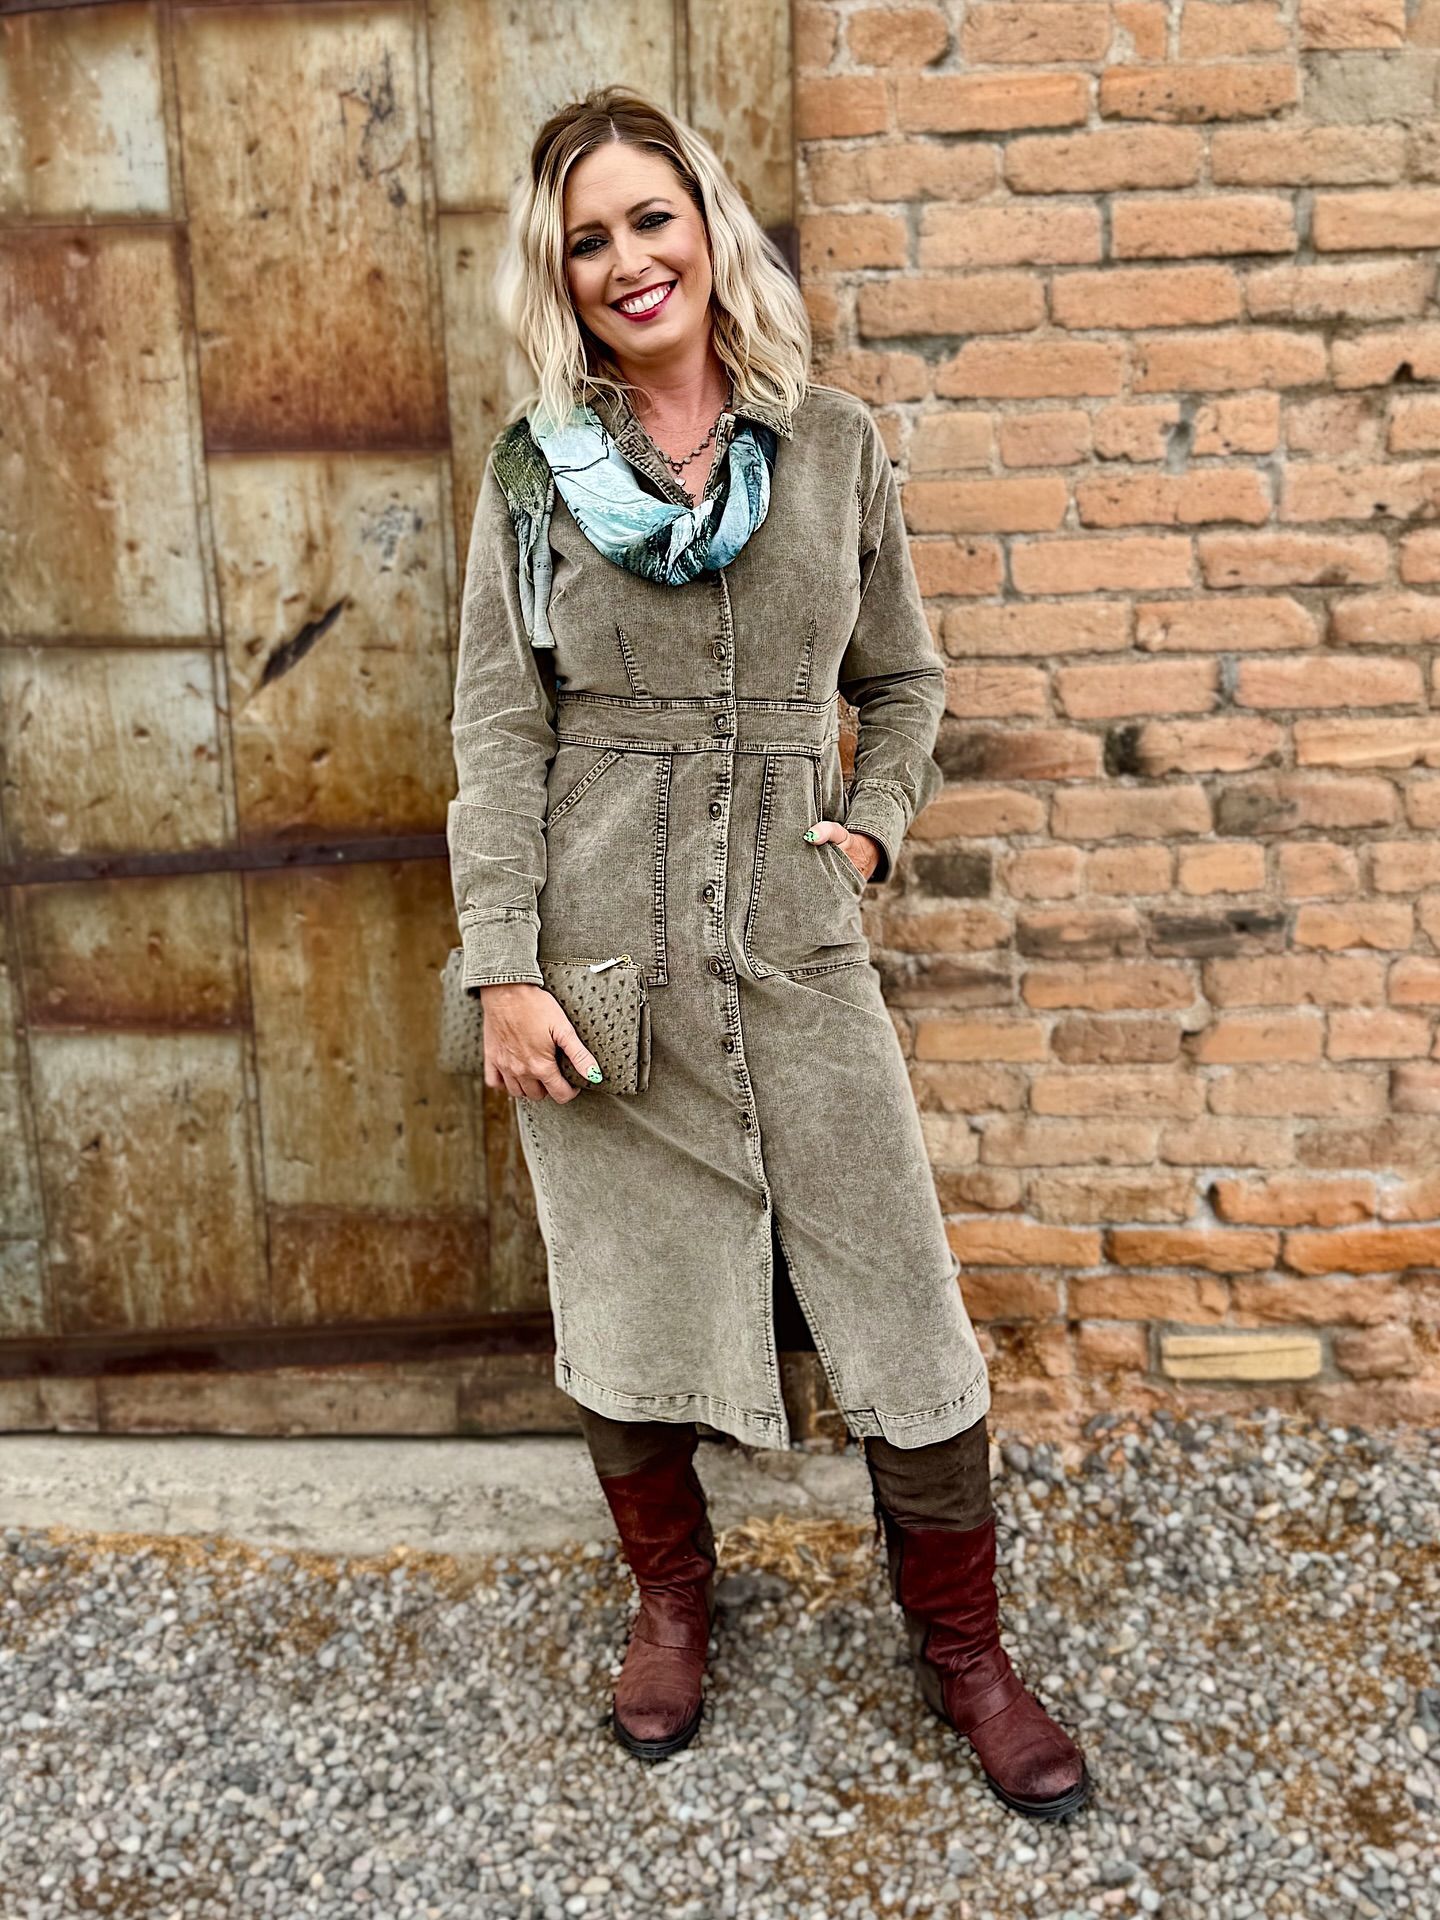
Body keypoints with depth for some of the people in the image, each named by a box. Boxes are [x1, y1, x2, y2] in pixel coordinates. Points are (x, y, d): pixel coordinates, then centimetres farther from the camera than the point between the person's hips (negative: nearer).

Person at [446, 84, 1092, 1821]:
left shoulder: (834, 445, 6)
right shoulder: (536, 468, 3)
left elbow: (904, 680, 15)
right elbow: (498, 728, -2)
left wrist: (876, 824, -2)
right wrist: (502, 971, -9)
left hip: (796, 943, 1)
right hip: (599, 943, 0)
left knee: (905, 1305, 4)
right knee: (626, 1302, 11)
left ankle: (960, 1645, 26)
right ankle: (670, 1597, 38)